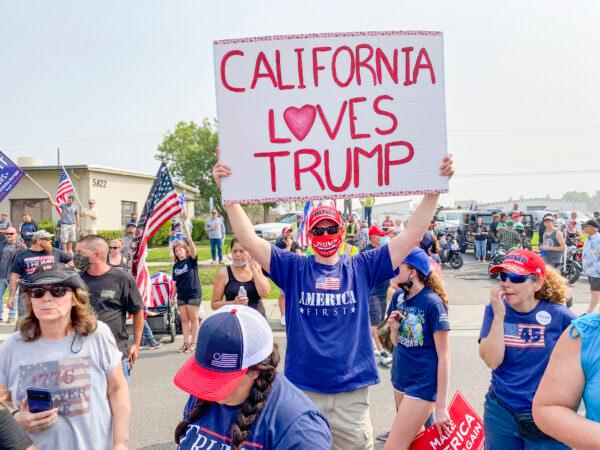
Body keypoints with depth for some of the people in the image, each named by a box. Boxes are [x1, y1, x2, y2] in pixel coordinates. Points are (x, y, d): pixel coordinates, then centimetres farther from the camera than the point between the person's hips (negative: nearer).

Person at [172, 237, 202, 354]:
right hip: (181, 296, 5)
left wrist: (189, 239, -41)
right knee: (184, 320, 10)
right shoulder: (176, 266, 8)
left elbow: (193, 251, -27)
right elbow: (175, 282, 12)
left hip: (194, 294, -5)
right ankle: (186, 342, 19)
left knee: (193, 319, 3)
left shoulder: (191, 261, -5)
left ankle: (194, 343, 12)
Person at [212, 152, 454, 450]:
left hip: (352, 392, 1)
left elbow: (412, 234, -2)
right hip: (303, 390, 0)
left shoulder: (362, 268, 2)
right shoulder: (293, 269, 1)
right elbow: (249, 240, -8)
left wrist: (434, 190, -9)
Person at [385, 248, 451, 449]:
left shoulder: (432, 303, -19)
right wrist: (394, 329, -11)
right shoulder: (398, 297, 1)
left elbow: (444, 356, -15)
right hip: (400, 379, 7)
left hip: (423, 385, -7)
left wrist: (441, 405, -14)